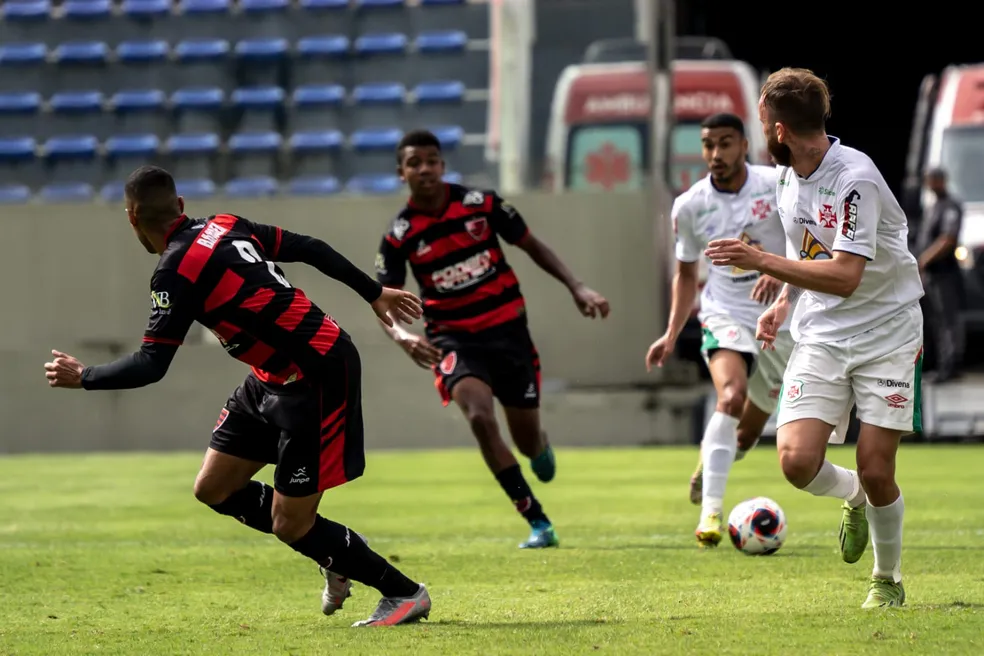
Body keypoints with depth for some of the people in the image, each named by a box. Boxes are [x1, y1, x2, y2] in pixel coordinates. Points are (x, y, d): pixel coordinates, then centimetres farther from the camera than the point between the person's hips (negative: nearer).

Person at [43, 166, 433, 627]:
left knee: (289, 525, -3)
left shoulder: (175, 272, -18)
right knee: (214, 489, 12)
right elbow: (310, 249, 12)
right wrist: (374, 294, 22)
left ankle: (404, 593, 11)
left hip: (318, 379, -9)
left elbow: (151, 366, -18)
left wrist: (82, 377, -2)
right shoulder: (226, 226, 5)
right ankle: (335, 560, 23)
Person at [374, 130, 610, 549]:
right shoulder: (400, 236, -8)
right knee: (479, 416, -29)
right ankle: (537, 522, -20)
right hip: (454, 339, -1)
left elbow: (531, 245, 6)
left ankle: (540, 447, 51)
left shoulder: (481, 204, -7)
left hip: (507, 329, 1)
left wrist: (576, 287, -2)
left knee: (528, 442, 7)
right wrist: (403, 337, -27)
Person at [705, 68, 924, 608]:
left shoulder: (854, 178, -21)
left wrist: (761, 261, -30)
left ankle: (888, 579, 17)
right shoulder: (788, 177, 5)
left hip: (885, 334, -6)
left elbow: (844, 277, -28)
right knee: (797, 460, -14)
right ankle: (853, 497, 20)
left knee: (875, 471, -8)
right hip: (820, 336, 6)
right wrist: (783, 304, 10)